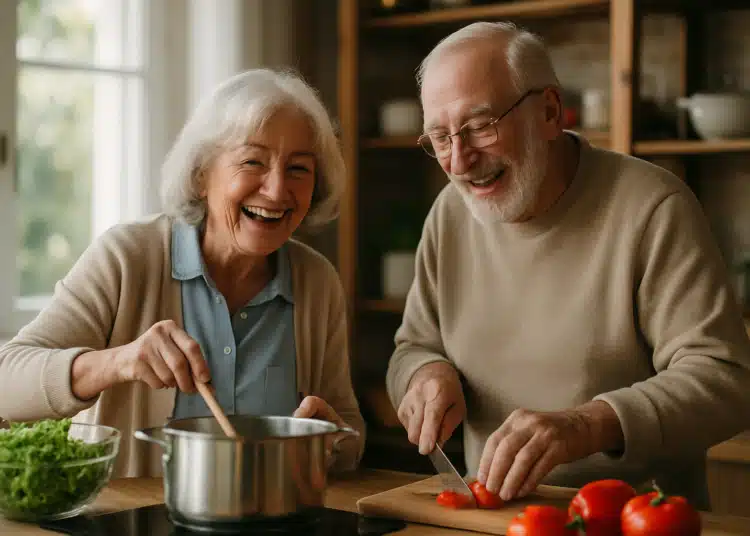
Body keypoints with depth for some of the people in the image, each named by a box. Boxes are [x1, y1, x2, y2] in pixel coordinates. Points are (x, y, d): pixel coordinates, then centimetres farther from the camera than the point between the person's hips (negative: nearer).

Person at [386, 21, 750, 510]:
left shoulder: (652, 207, -11)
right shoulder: (450, 213, 7)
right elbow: (413, 347, 17)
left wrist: (589, 424, -30)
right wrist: (430, 373, -7)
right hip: (492, 514, 3)